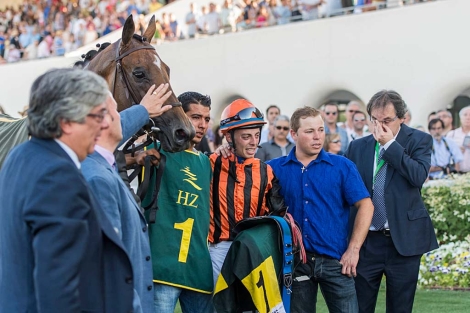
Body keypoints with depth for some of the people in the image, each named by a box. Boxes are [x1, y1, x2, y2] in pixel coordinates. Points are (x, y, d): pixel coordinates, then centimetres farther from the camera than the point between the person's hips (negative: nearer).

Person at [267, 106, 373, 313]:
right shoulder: (276, 168, 2)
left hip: (335, 259, -1)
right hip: (294, 260, 1)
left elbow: (365, 205, -3)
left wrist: (353, 249, -8)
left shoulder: (342, 166, 0)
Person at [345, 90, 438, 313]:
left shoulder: (419, 141, 0)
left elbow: (419, 176, -17)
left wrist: (389, 144, -15)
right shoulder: (358, 147, 6)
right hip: (366, 240, 2)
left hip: (404, 238, -2)